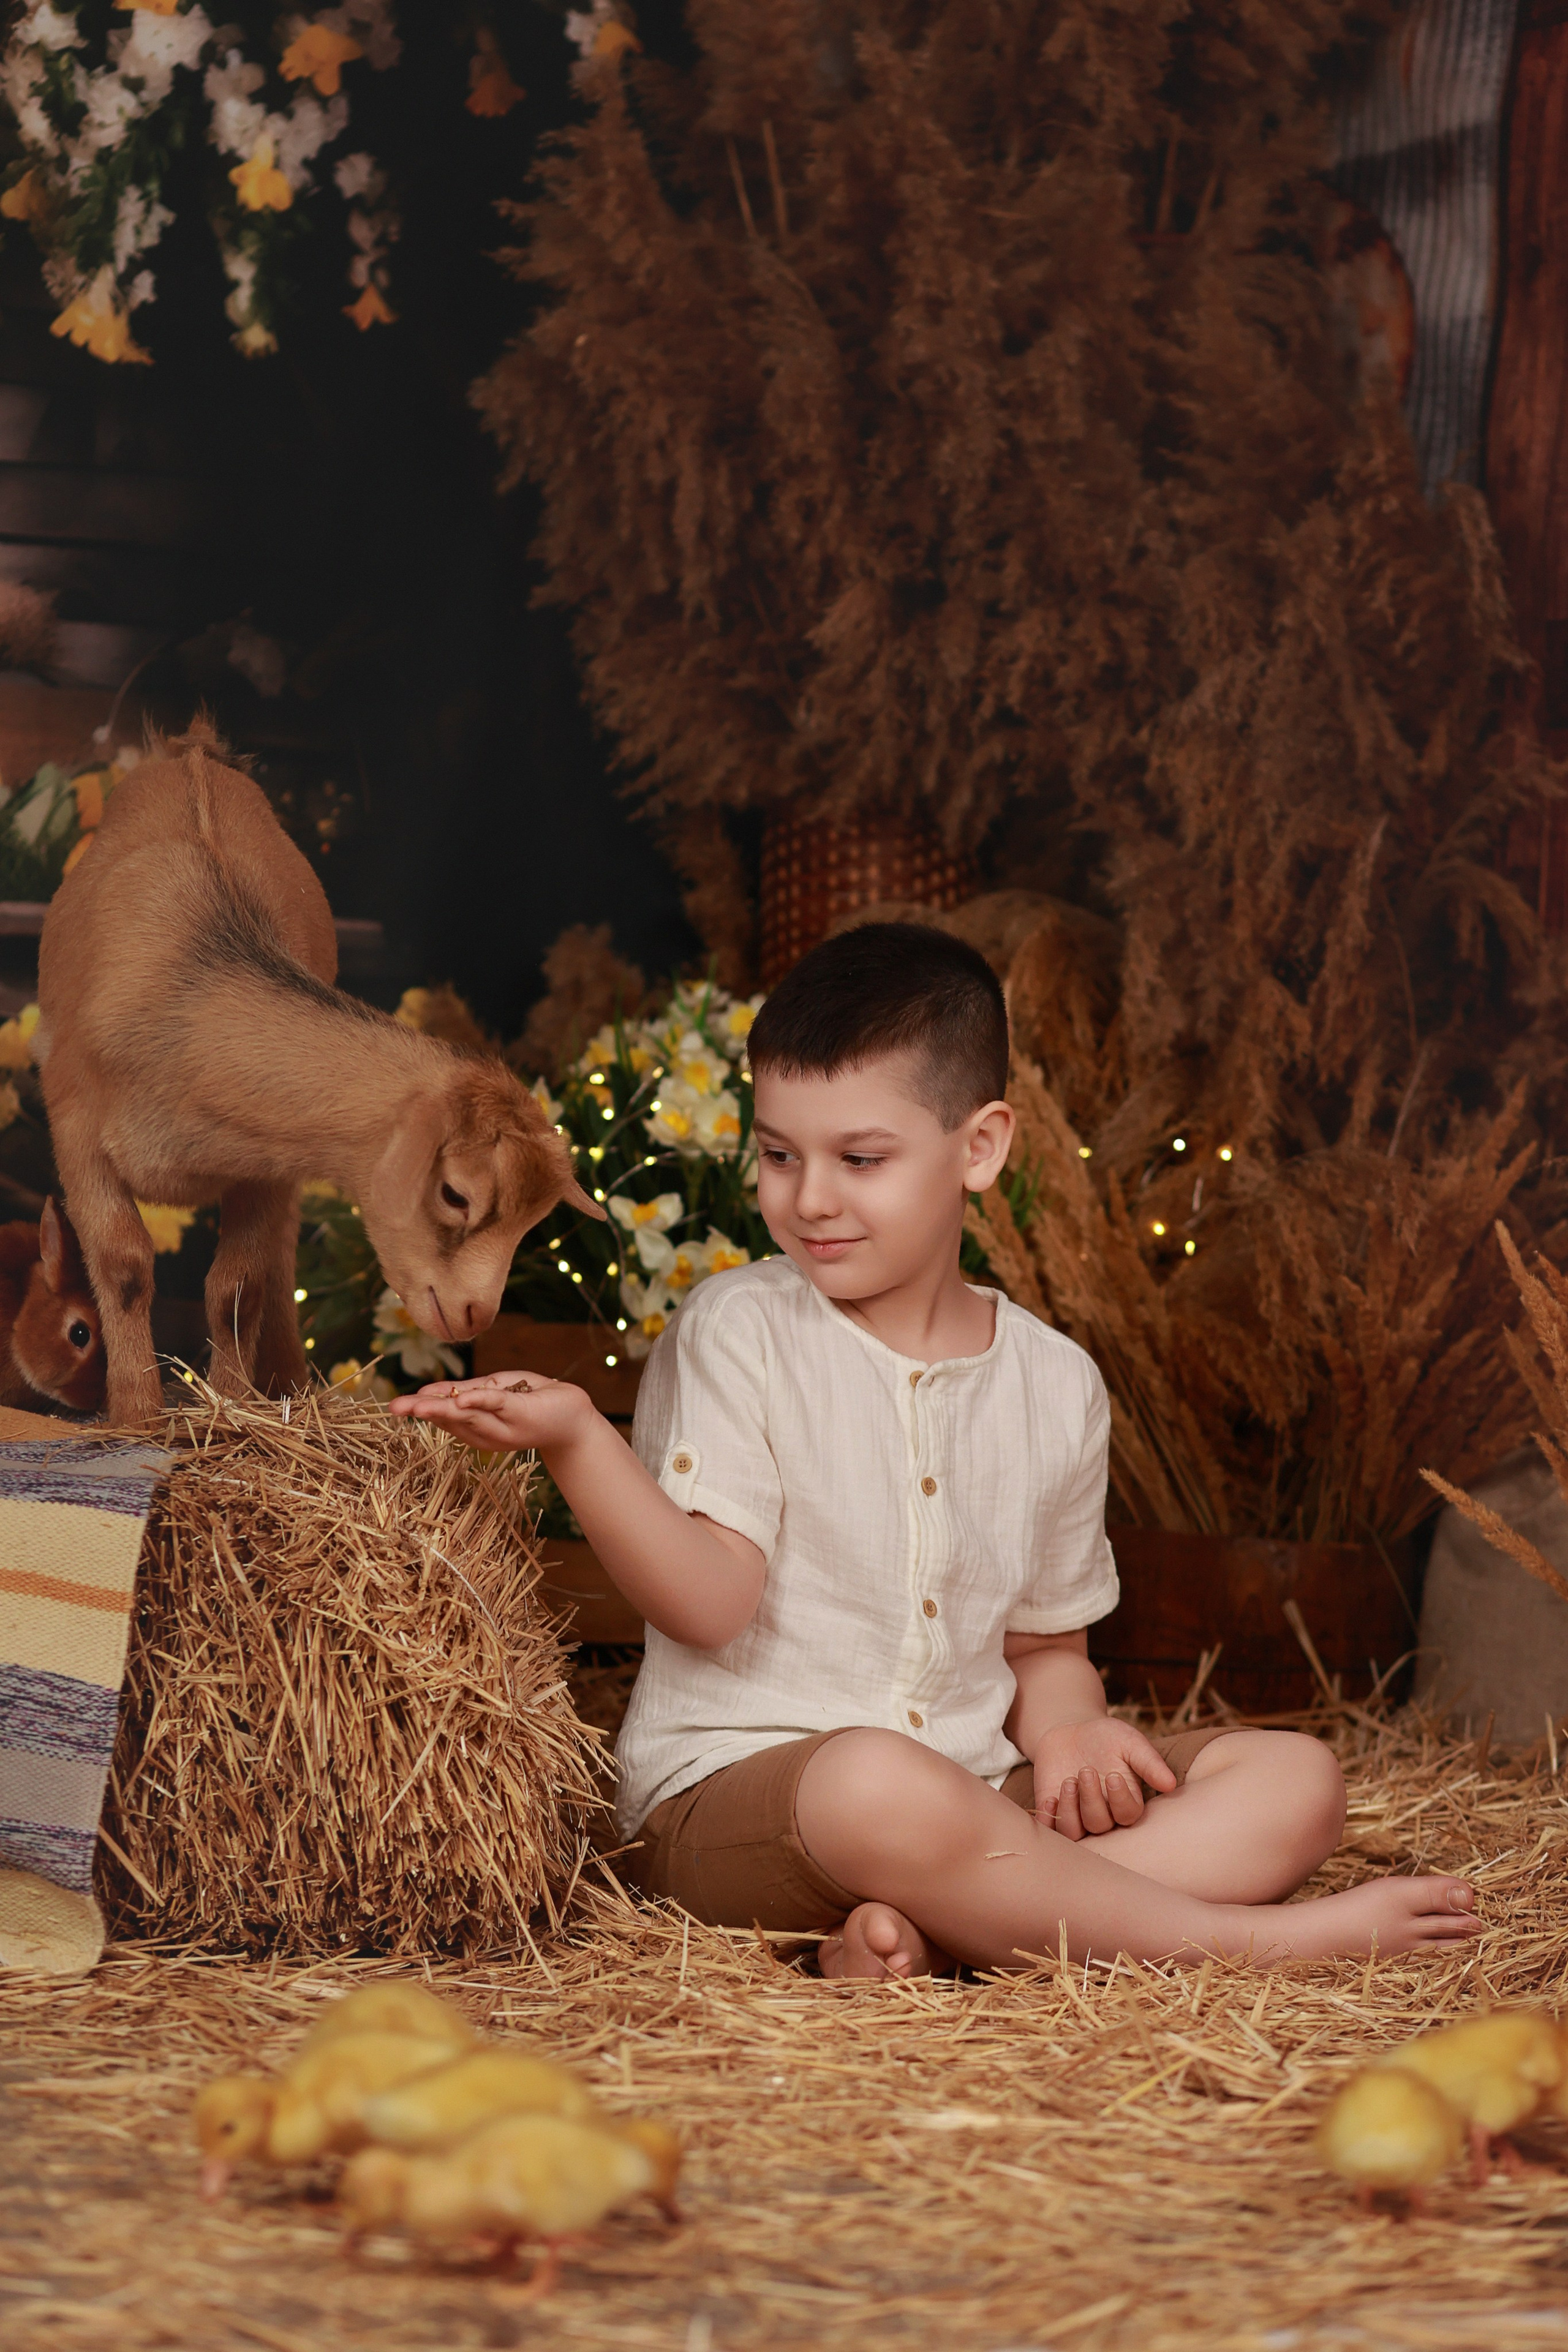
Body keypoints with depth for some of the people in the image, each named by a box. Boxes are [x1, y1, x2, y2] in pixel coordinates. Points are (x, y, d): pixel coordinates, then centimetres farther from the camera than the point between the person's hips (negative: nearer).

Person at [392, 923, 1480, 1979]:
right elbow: (711, 1602, -14)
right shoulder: (737, 1332, -2)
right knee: (877, 1786, -41)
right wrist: (577, 1439, -28)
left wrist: (1062, 1724, -3)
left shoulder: (1055, 1384, 9)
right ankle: (1249, 1936, -24)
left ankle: (928, 1932, -28)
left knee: (1297, 1780, -9)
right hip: (735, 1786, -6)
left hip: (973, 1787, 6)